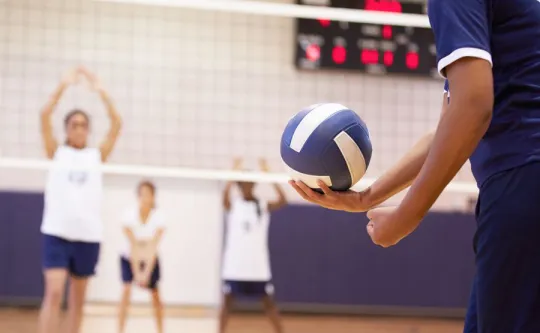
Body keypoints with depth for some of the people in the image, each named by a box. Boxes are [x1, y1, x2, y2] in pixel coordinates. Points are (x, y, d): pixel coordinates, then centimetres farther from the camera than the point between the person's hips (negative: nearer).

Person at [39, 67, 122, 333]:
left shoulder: (97, 156, 10)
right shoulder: (57, 152, 7)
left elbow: (116, 125, -1)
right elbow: (45, 117, -5)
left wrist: (101, 91, -9)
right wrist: (63, 86, -12)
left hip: (88, 235, 2)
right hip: (57, 232, -2)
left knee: (77, 299, 10)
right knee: (53, 294, -13)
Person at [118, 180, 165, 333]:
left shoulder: (158, 217, -22)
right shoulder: (129, 215, -25)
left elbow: (153, 248, -26)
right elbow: (133, 246, -26)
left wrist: (146, 273, -31)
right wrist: (136, 273, -28)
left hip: (150, 259, 1)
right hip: (129, 258, -1)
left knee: (155, 294, -2)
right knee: (127, 290, -18)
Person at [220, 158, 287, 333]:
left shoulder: (264, 206, 3)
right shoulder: (232, 205, 1)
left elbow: (283, 201, -17)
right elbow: (224, 197, -23)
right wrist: (234, 173, -29)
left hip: (258, 266, 0)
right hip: (235, 265, 0)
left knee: (268, 302, 5)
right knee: (227, 301, 4)